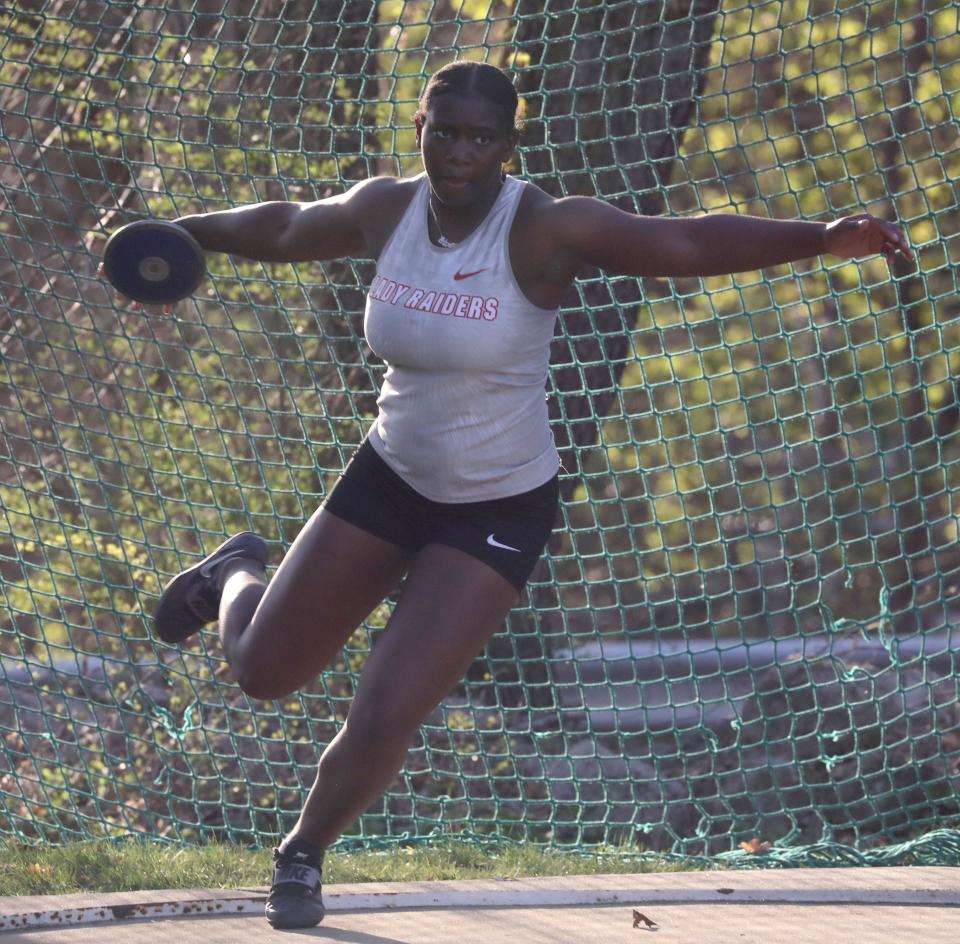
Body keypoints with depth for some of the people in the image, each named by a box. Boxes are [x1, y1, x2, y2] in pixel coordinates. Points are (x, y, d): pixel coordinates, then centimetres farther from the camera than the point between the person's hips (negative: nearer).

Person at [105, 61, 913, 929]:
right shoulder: (385, 210, -11)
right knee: (261, 671, 15)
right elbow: (289, 228, 11)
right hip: (391, 477, 4)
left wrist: (820, 237, -51)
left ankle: (305, 854, 19)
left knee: (383, 721, -13)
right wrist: (184, 233, 24)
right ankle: (236, 576, 53)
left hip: (499, 509, -4)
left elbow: (687, 242, -38)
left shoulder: (544, 230, -26)